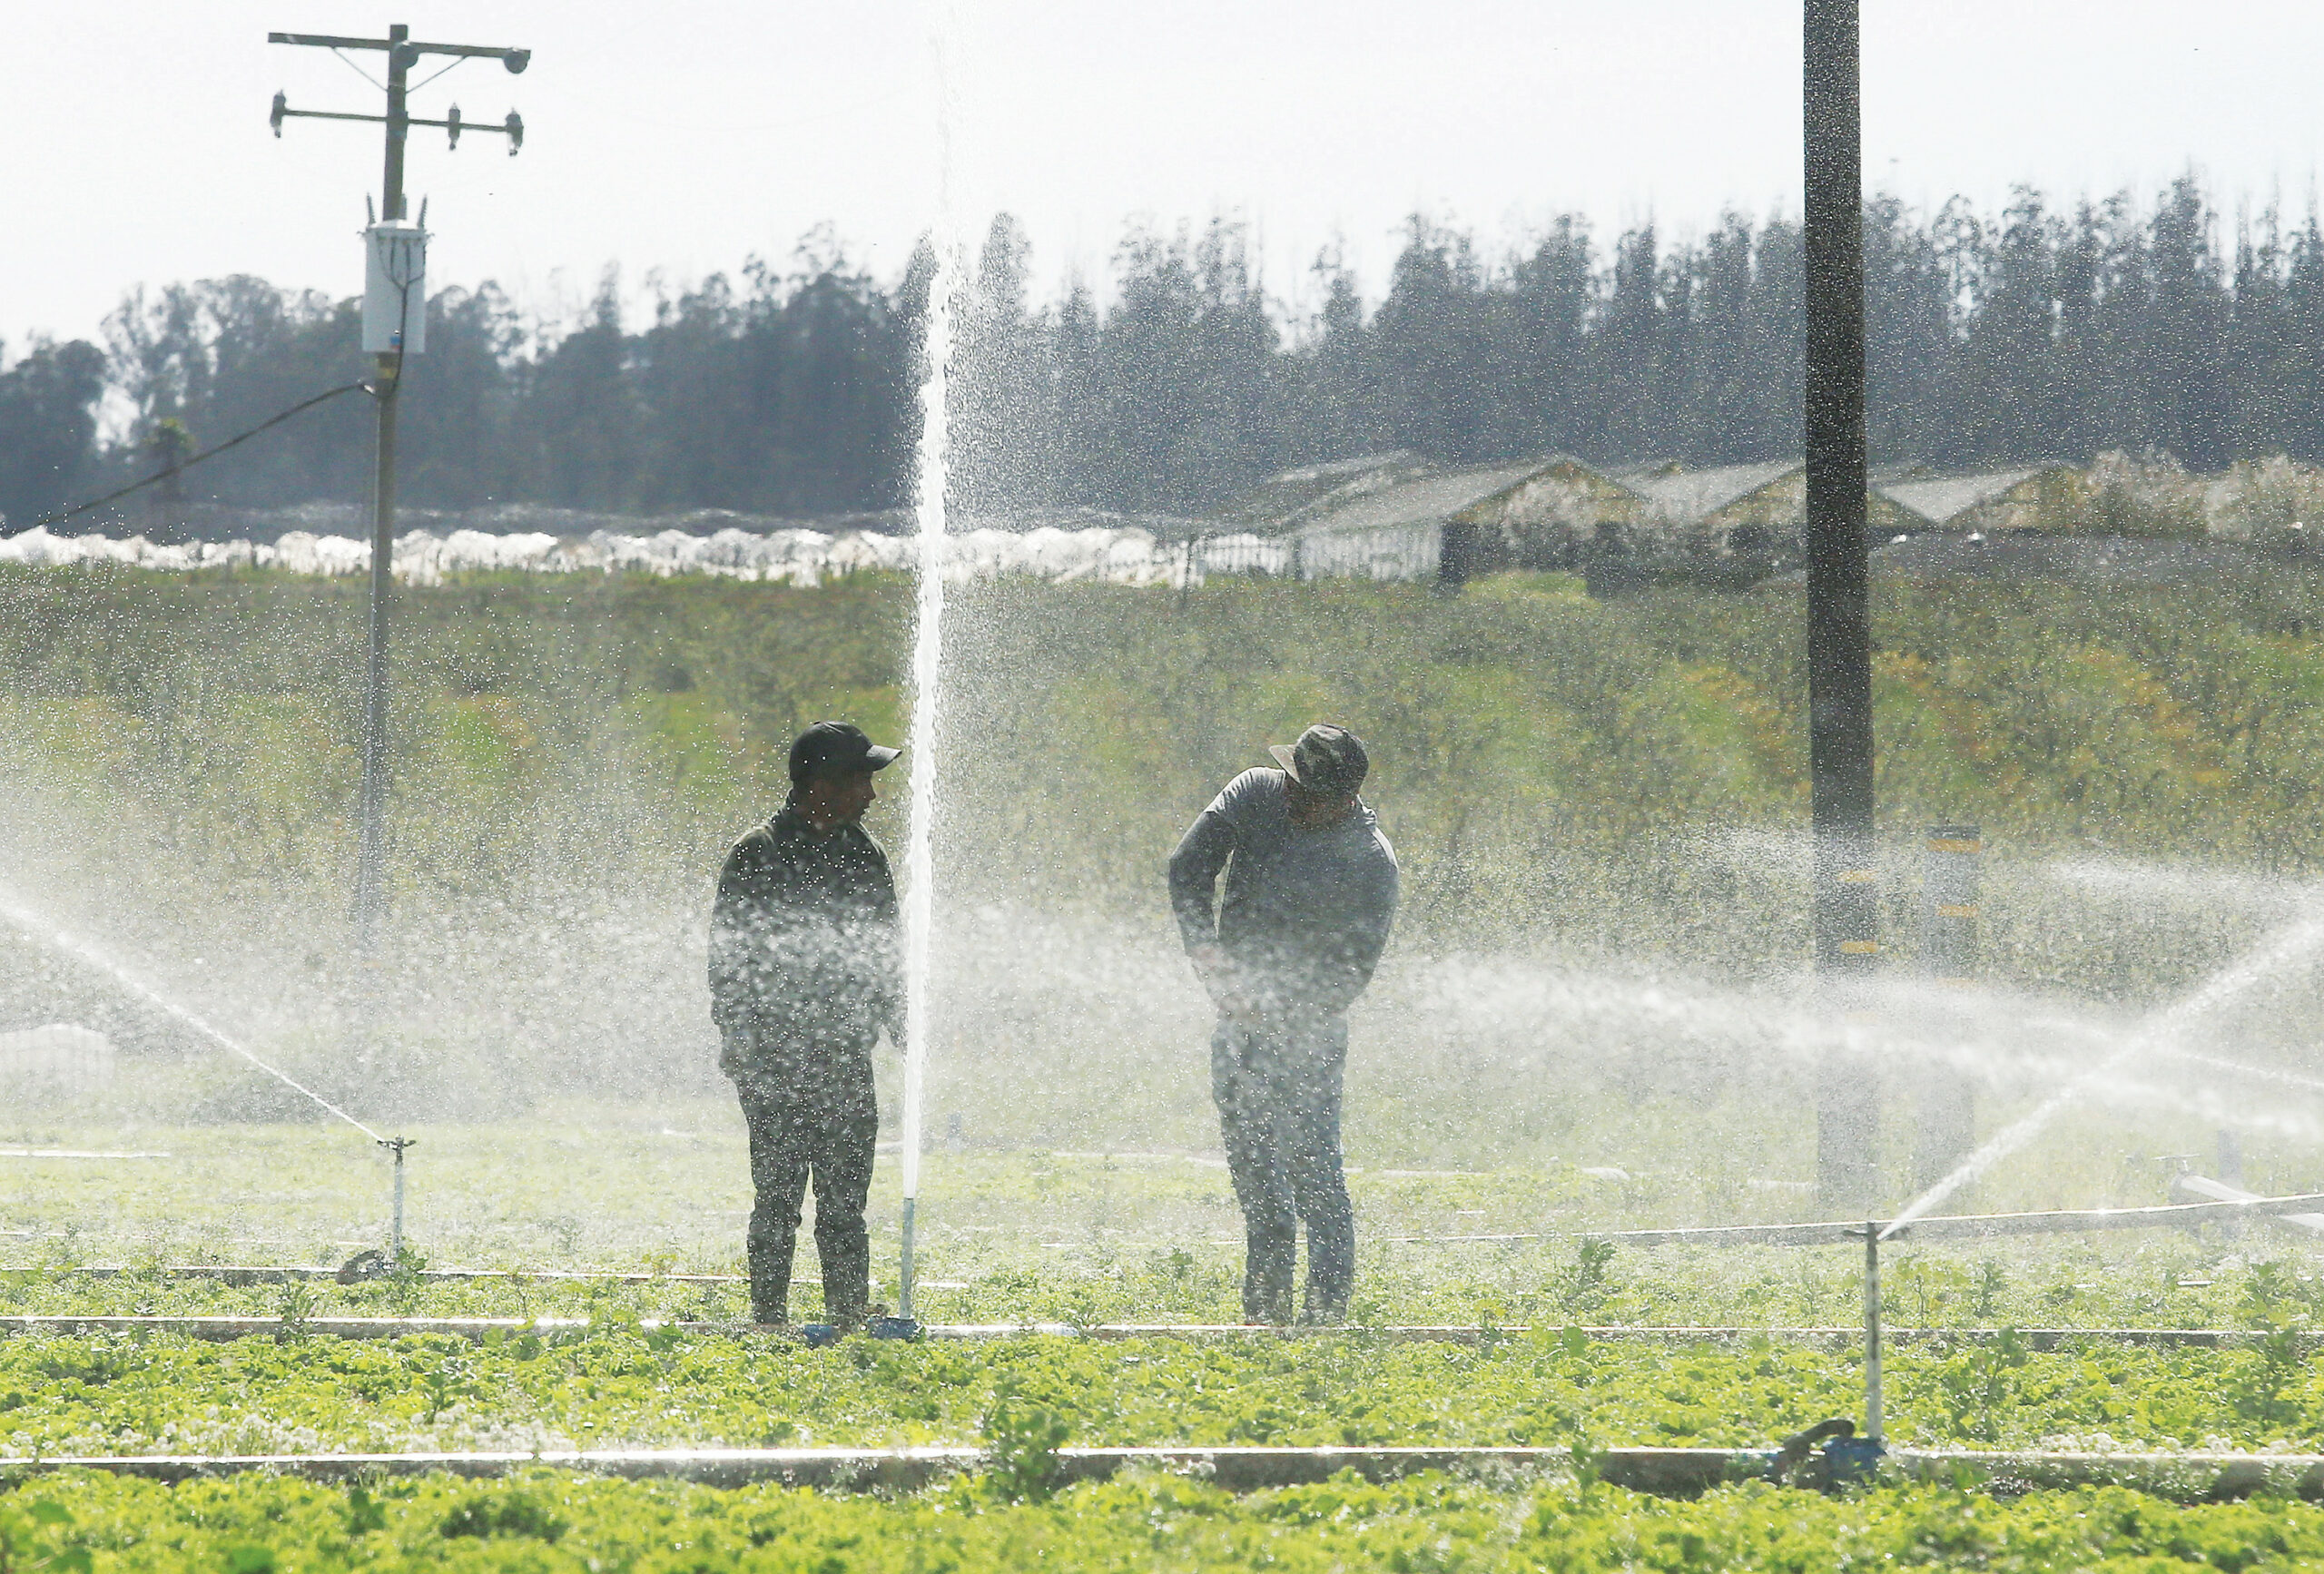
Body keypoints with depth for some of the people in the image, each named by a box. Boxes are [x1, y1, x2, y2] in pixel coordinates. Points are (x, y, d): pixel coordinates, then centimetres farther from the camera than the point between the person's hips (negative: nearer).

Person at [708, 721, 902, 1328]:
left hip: (847, 1063, 4)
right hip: (775, 1065, -4)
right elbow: (727, 959, -4)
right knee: (778, 1200, -4)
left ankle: (850, 1323, 5)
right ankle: (769, 1324, 1)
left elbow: (885, 958, 21)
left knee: (845, 1208, 3)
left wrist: (904, 1034, 13)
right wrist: (738, 1044, -12)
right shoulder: (757, 856, -3)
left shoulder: (864, 855, 14)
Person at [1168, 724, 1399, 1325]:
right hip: (1237, 1017, 6)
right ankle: (1266, 1305, 17)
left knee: (1311, 1166, -14)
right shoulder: (1254, 794, -4)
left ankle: (1328, 1304, -13)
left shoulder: (1371, 863, -16)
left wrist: (1271, 1008, -22)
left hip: (1305, 1028, -6)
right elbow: (1187, 868, -5)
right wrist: (1205, 953, -17)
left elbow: (1353, 970, -16)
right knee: (1252, 1164, 10)